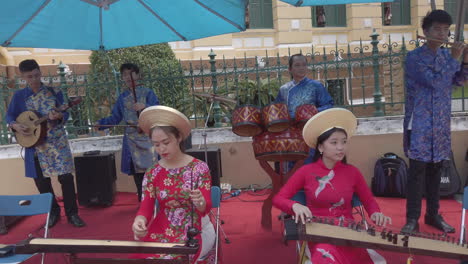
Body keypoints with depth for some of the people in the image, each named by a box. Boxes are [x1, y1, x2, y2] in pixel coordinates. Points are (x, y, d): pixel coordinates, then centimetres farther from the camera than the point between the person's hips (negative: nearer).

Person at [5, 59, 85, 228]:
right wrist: (15, 125, -13)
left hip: (57, 141, -1)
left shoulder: (54, 92, 2)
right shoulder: (19, 96, 4)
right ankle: (53, 211, 27)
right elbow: (9, 116, 8)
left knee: (66, 177, -5)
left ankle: (72, 213, 7)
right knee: (41, 180, 8)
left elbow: (65, 114, 2)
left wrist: (59, 116, -20)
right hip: (35, 143, 1)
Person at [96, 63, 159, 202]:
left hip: (148, 135, -3)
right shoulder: (122, 97, 12)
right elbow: (115, 118, 11)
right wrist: (101, 123, -3)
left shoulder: (147, 92, 0)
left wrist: (145, 107, -27)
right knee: (136, 170, 4)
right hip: (131, 138, 4)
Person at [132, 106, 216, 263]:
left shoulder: (199, 168, -8)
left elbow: (206, 208, -12)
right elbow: (146, 206, -5)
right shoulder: (152, 174, 2)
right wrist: (139, 220, -28)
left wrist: (200, 203, -35)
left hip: (195, 229, -3)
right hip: (163, 230, 4)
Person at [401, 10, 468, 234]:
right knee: (417, 170, -6)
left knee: (435, 169, 11)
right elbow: (435, 82, -20)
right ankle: (412, 219, 1)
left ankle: (433, 214, 23)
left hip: (441, 124, 6)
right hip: (419, 123, -6)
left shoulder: (446, 55, 10)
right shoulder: (414, 57, -9)